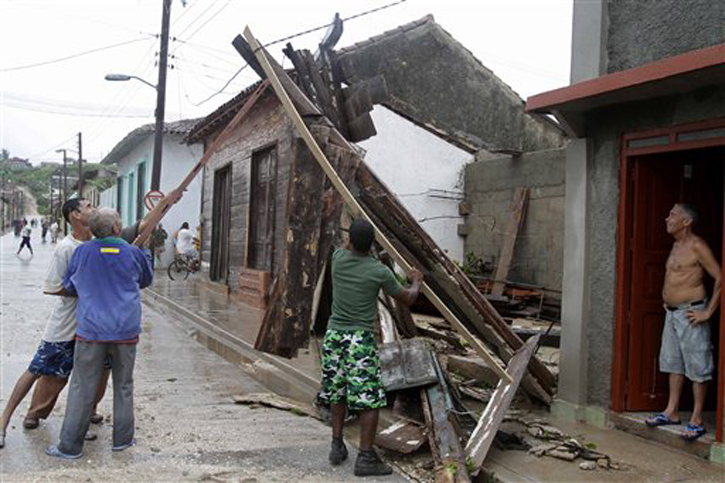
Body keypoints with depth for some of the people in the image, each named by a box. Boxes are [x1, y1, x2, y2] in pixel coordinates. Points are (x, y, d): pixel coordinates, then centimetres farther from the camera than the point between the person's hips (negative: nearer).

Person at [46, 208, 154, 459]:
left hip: (91, 329, 0)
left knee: (82, 389, 5)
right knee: (124, 385, 14)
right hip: (126, 330, 1)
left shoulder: (83, 252, -4)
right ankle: (122, 438, 20)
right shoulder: (133, 253, -3)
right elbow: (146, 280, 16)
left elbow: (69, 286, 9)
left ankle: (70, 446, 9)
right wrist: (146, 252, 29)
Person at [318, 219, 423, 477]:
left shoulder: (338, 258, 0)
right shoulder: (380, 272, -10)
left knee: (337, 394, 17)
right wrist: (416, 282, 26)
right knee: (369, 398, 0)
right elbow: (407, 299, 6)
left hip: (333, 335, 5)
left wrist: (355, 238, 46)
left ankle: (337, 446, 24)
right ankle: (365, 457, -1)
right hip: (360, 339, -5)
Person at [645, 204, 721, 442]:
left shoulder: (697, 246, -15)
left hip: (691, 313, -10)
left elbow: (720, 278, -19)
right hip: (672, 312, 10)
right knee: (673, 363, 14)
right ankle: (671, 412, 23)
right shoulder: (677, 245, 14)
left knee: (697, 367, -2)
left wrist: (708, 312, -19)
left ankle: (696, 421, 4)